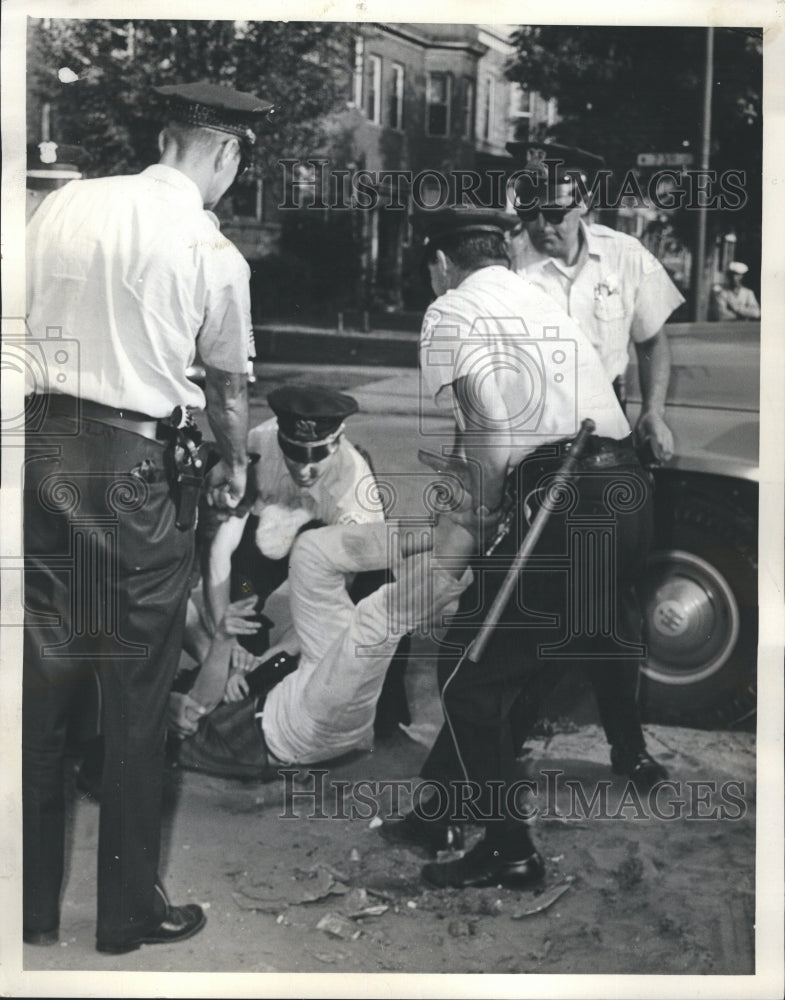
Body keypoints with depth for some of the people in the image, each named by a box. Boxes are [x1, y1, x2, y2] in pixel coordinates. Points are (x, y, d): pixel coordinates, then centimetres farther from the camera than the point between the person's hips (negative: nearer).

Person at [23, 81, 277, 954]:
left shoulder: (64, 203, 7)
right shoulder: (215, 253, -5)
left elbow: (23, 325, 12)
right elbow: (228, 389, 7)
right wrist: (234, 468, 25)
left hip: (40, 445, 5)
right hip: (135, 465, -5)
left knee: (41, 682, 13)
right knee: (135, 694, 7)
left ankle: (30, 908, 25)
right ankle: (128, 912, 20)